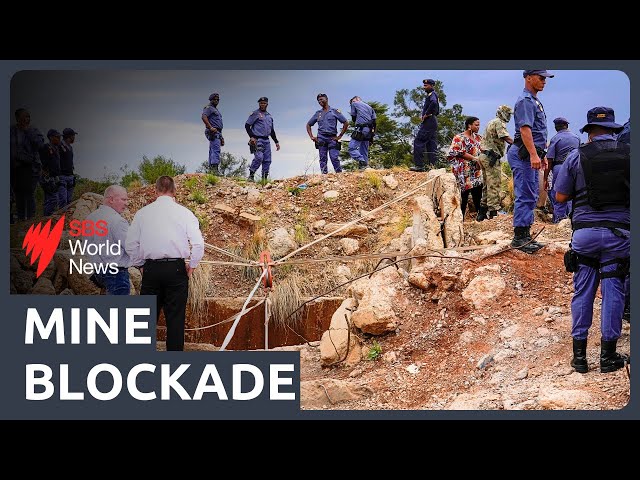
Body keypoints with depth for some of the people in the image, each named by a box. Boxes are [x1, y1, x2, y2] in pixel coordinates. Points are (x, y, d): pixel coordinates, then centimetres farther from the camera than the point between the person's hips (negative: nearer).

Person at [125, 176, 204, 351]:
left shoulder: (142, 213, 3)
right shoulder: (184, 213, -1)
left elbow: (130, 244, 5)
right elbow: (198, 243, -6)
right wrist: (192, 266, 8)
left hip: (151, 269, 1)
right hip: (176, 269, -1)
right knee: (175, 317, 3)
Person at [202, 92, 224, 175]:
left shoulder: (216, 110, 28)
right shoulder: (208, 108, -2)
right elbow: (204, 117, -21)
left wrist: (221, 137, 26)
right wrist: (211, 127, -27)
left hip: (217, 133, 10)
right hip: (213, 133, -10)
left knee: (212, 151, 7)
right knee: (216, 149, -20)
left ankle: (211, 168, 5)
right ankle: (214, 168, -30)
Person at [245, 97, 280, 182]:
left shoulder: (269, 116, 22)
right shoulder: (255, 114, 2)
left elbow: (272, 131, 28)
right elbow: (247, 125, -3)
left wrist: (276, 142, 21)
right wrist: (251, 137, -15)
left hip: (266, 140, 7)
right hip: (257, 140, -7)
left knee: (267, 160, 1)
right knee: (259, 157, -22)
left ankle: (265, 178, 5)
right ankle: (251, 176, -15)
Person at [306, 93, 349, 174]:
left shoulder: (335, 111, 6)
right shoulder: (318, 113, 16)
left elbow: (346, 123, 4)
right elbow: (308, 125, 25)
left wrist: (340, 136, -1)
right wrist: (311, 137, 10)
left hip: (332, 138, -3)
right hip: (321, 139, 3)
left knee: (334, 158, -12)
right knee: (323, 159, 0)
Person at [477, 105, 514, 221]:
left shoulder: (491, 122, 23)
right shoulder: (499, 123, -8)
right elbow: (506, 137, -21)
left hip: (483, 156, 10)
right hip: (491, 157, -10)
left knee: (487, 185, 14)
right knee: (494, 185, -10)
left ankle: (482, 212, 16)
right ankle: (493, 211, -14)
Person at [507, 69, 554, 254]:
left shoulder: (535, 101, 21)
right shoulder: (525, 100, -12)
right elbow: (525, 129, -23)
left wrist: (542, 155, 27)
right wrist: (533, 155, -31)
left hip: (532, 154, 11)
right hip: (523, 155, -11)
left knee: (531, 197, 12)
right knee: (525, 196, -11)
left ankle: (526, 236, 15)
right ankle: (519, 237, -10)